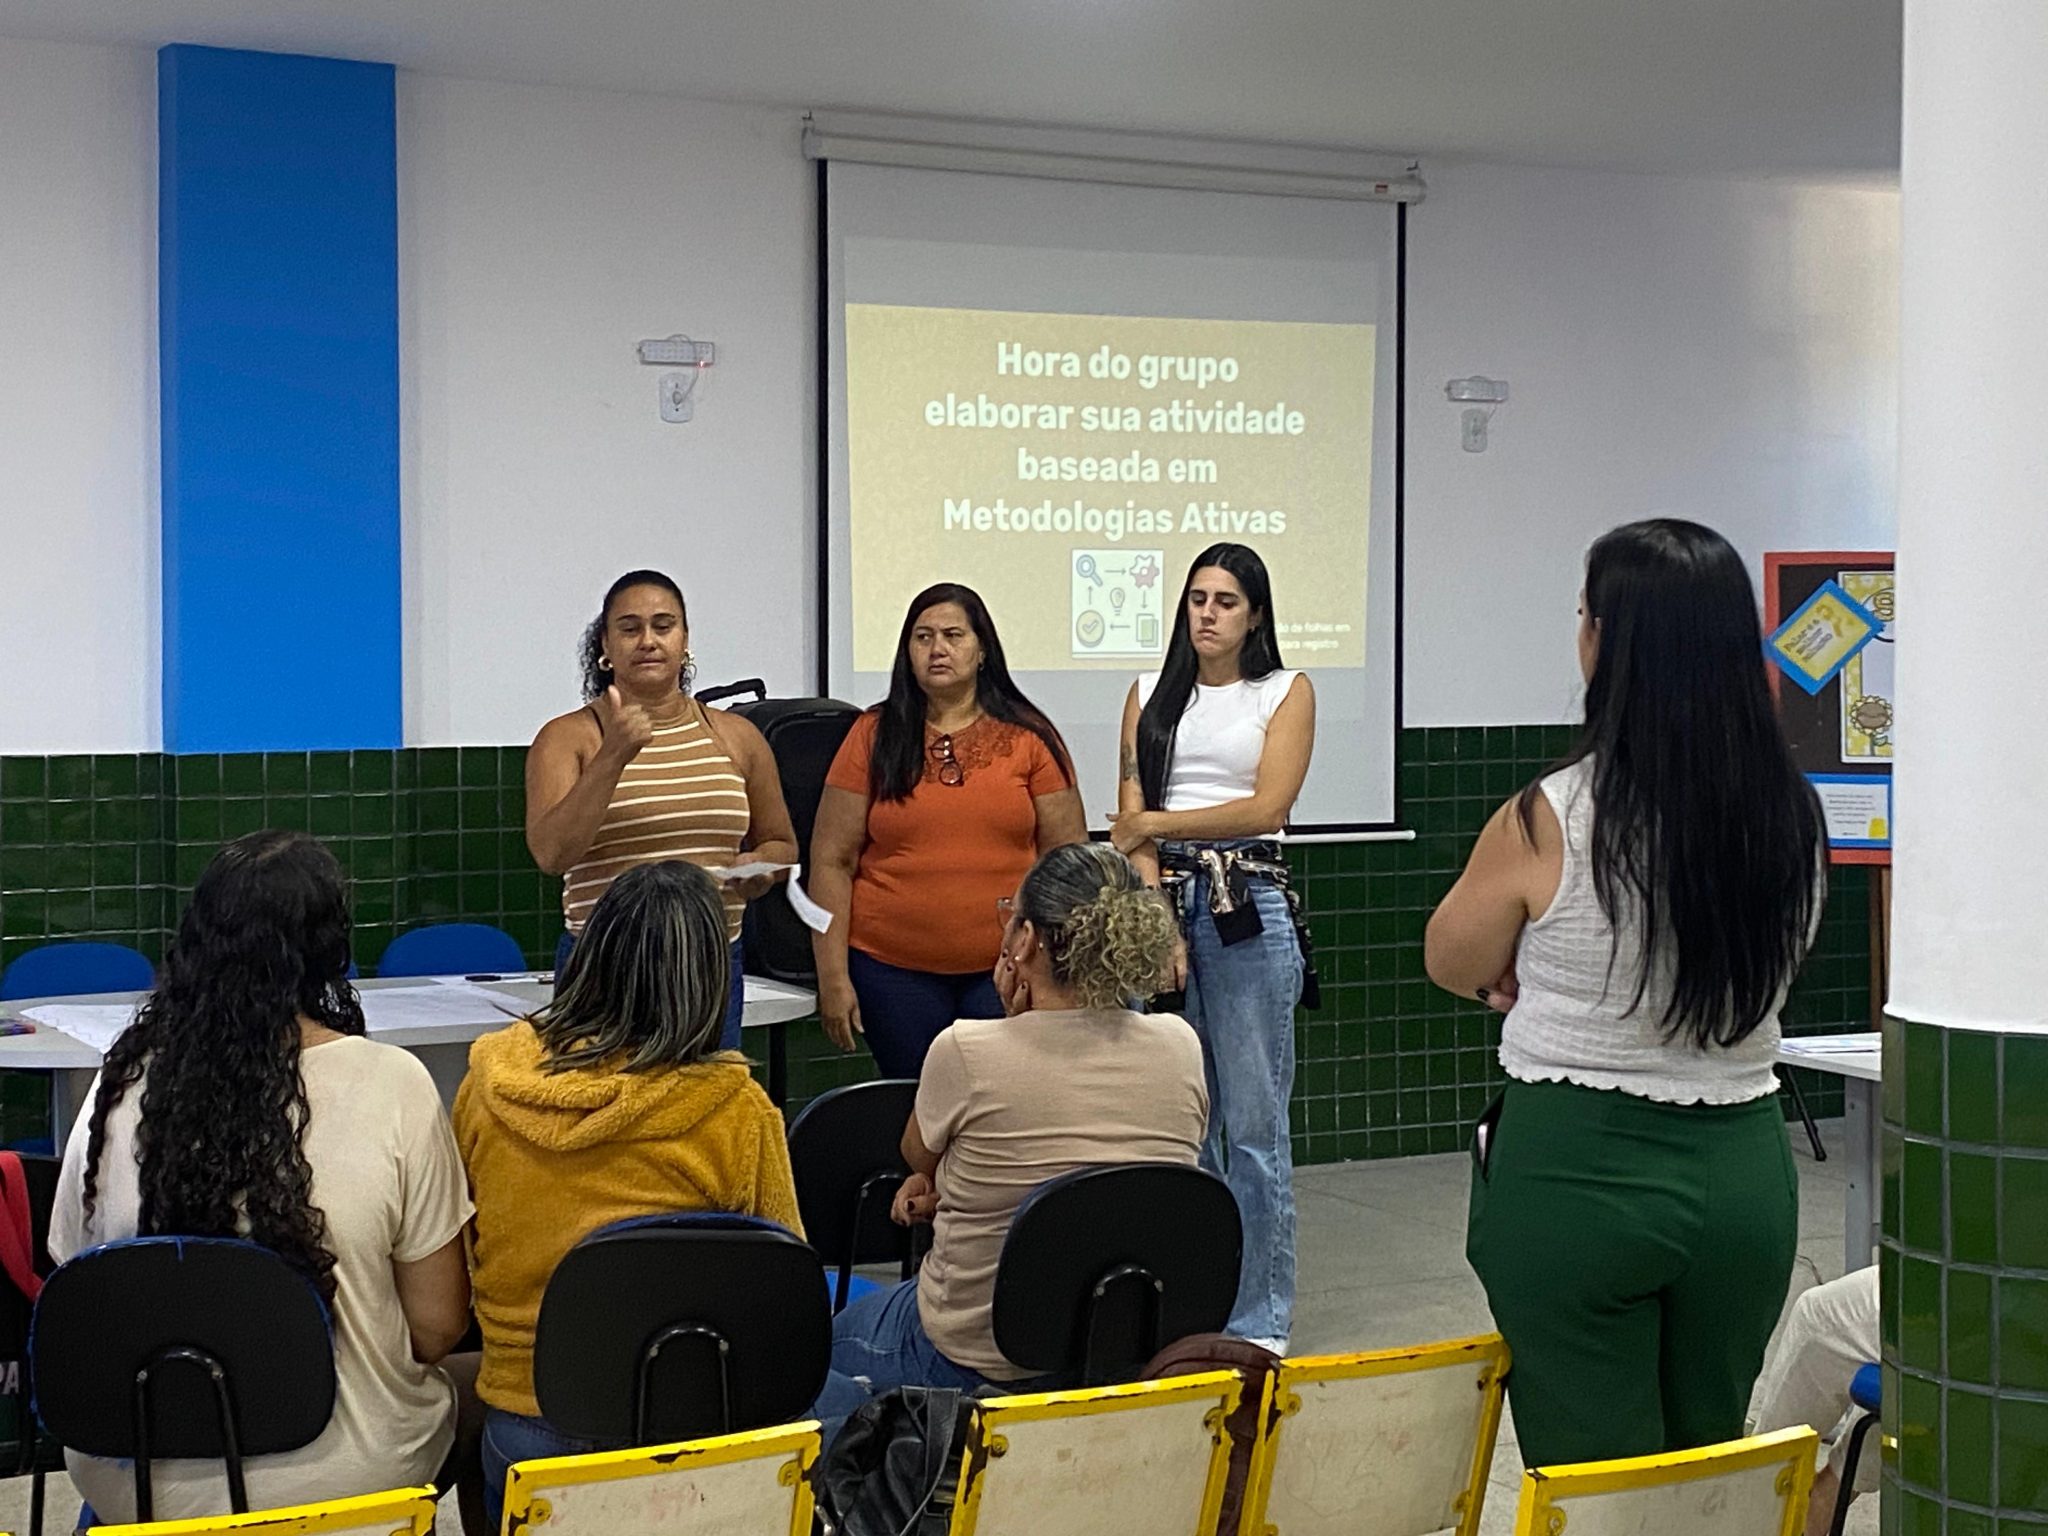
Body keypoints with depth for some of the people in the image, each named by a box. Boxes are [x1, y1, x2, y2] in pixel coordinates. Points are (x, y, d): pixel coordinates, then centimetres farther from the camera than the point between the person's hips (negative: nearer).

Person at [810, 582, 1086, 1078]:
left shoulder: (1030, 737, 4)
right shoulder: (875, 737, 3)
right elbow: (831, 862, 2)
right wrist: (833, 976, -3)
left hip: (1006, 974, 0)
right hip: (894, 971, 0)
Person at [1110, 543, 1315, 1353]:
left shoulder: (1286, 693, 6)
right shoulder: (1151, 695, 13)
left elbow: (1267, 807, -6)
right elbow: (1131, 821, 4)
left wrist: (1156, 824, -3)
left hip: (1250, 906, -3)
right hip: (1163, 900, 3)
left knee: (1254, 1124, -2)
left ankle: (1258, 1321, 4)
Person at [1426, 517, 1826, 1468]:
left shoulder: (1550, 820, -15)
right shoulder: (1794, 817, -1)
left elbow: (1453, 964, 1)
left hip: (1576, 1170, -5)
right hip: (1746, 1169, 5)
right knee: (1707, 1474, 18)